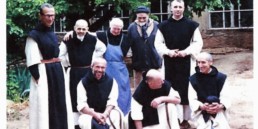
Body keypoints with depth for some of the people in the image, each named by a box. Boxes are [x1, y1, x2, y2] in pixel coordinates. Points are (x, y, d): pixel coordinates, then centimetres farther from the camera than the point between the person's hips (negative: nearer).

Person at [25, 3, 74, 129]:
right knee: (44, 105, -3)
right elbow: (32, 61, -13)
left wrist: (61, 73, 12)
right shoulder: (34, 35, -8)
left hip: (58, 72, 7)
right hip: (44, 73, -7)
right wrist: (38, 78, -18)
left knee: (60, 105, 11)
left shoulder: (52, 34, 14)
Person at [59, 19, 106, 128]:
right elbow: (60, 55, -1)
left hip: (88, 72, 1)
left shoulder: (92, 39, -3)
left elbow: (102, 49, 14)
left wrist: (92, 59, 9)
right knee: (75, 97, 2)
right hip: (74, 72, -1)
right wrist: (68, 63, 2)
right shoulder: (68, 40, -8)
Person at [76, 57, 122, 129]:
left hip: (107, 112, 1)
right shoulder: (83, 82, -4)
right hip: (90, 113, -1)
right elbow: (81, 105, -10)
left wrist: (105, 114, -25)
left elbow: (112, 102, -5)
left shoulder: (111, 81, 1)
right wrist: (95, 115, -25)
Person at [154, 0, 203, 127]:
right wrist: (168, 51, -13)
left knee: (186, 89, 1)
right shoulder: (163, 25, 3)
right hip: (169, 62, 1)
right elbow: (158, 43, 4)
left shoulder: (191, 25, 1)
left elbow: (198, 42, 0)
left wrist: (186, 51, -14)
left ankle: (185, 118, 9)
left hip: (186, 61, -1)